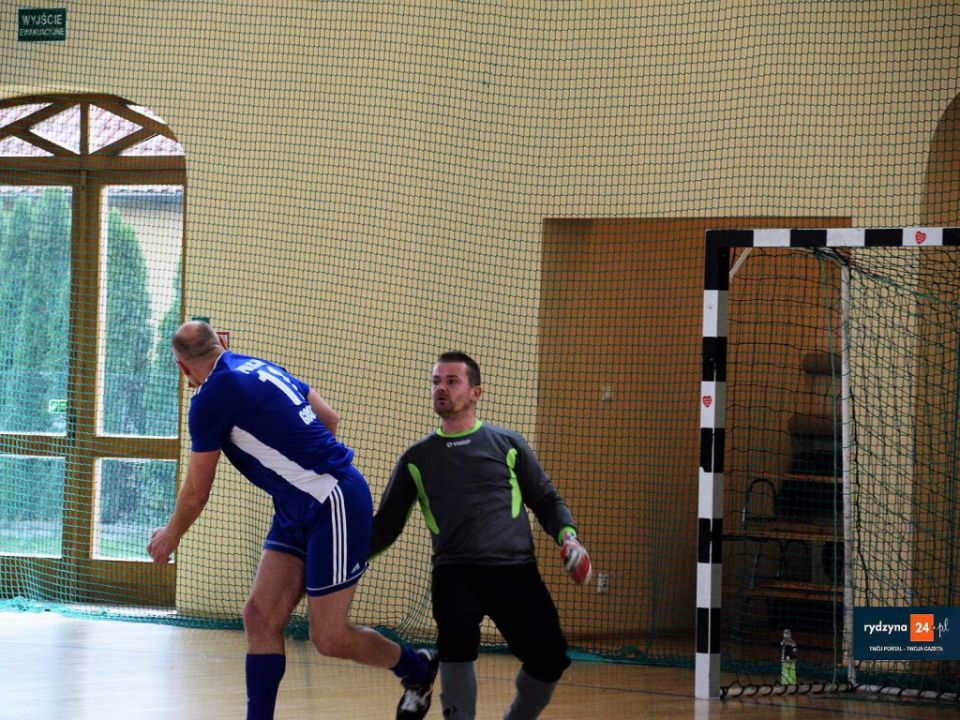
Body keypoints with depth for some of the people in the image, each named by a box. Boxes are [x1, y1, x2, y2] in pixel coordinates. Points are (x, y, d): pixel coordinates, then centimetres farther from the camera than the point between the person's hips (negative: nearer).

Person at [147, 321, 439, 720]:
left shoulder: (210, 398, -15)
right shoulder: (258, 368, 9)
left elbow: (196, 494, -5)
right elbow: (328, 418, 18)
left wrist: (170, 536, 14)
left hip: (336, 506, -9)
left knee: (329, 638, -3)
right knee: (260, 616, 2)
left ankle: (418, 669, 21)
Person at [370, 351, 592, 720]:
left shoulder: (507, 444, 12)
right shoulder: (417, 458, 13)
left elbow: (547, 500, 18)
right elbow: (386, 525, 18)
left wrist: (567, 536, -1)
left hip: (516, 569, 1)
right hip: (455, 573, -1)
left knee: (549, 660, -8)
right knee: (458, 643, -30)